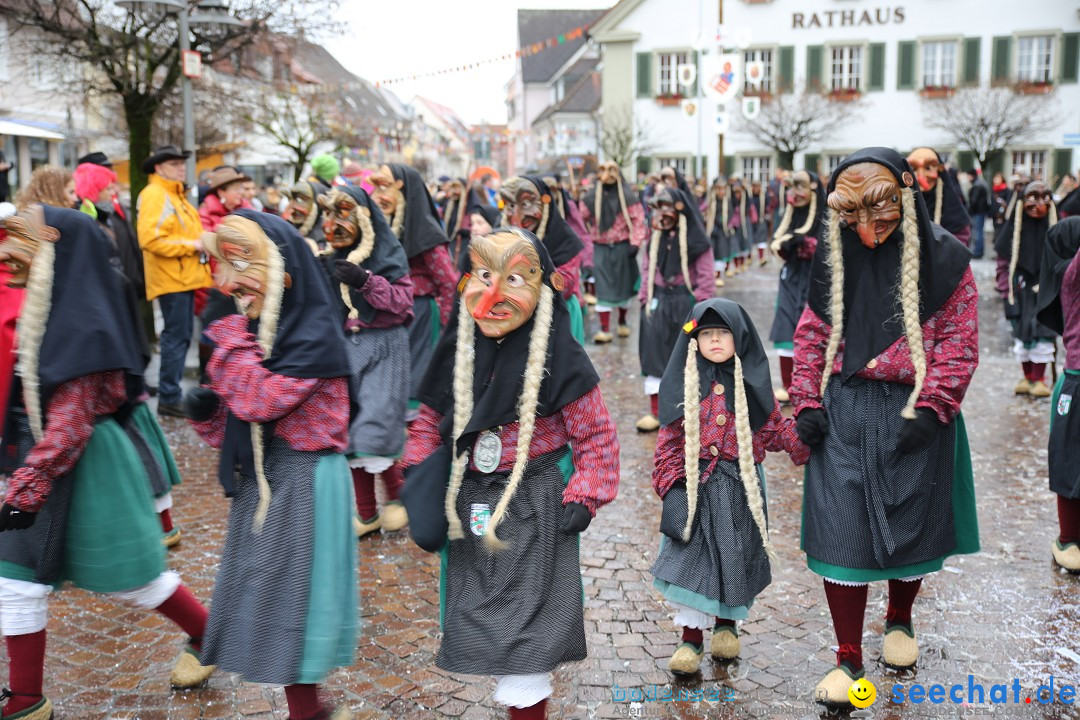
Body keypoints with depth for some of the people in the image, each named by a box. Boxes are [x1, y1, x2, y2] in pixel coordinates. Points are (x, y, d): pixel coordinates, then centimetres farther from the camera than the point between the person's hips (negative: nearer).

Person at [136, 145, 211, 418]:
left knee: (181, 336, 13)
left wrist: (200, 243, 7)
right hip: (170, 278, -10)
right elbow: (151, 239, -22)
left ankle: (171, 392, 21)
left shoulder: (176, 194, 20)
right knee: (177, 336, -8)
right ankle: (169, 398, -1)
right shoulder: (153, 195, -12)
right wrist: (190, 245, -18)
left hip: (184, 276, 10)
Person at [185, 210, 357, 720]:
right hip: (260, 479, 9)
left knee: (288, 596, 2)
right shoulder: (257, 332, 8)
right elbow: (239, 419, 15)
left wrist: (231, 335, -19)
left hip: (303, 483, -9)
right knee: (263, 593, 16)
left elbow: (259, 400, -27)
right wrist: (207, 412, -5)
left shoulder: (314, 336, -17)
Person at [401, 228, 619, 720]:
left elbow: (597, 437, -9)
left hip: (535, 506, -5)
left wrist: (582, 500, -14)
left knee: (526, 618, -1)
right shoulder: (458, 351, 0)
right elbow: (431, 419, 12)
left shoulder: (558, 357, -14)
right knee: (476, 613, 17)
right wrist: (418, 473, -1)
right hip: (470, 502, 6)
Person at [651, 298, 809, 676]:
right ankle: (691, 637, 12)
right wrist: (671, 487, -8)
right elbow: (669, 440, -2)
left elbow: (778, 429, 6)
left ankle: (726, 624, 34)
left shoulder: (752, 384, 0)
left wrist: (810, 445, -8)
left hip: (740, 488, 1)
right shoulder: (685, 385, -3)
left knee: (735, 556, 10)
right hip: (696, 485, -1)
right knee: (692, 558, -2)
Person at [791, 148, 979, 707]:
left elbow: (958, 342, -6)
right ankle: (848, 658, 13)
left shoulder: (942, 257, -6)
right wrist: (807, 402, -1)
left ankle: (899, 620, 43)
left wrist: (930, 409, -14)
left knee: (911, 523, 13)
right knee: (841, 528, -1)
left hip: (914, 413, -1)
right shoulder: (835, 256, 3)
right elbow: (813, 333, 7)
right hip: (845, 413, 2)